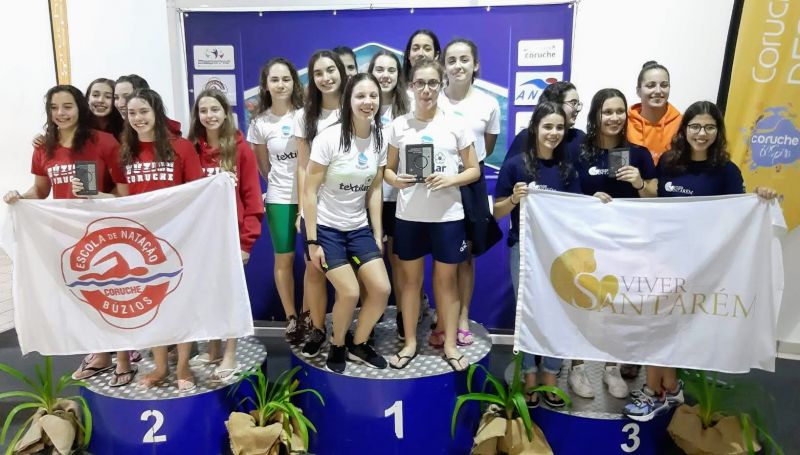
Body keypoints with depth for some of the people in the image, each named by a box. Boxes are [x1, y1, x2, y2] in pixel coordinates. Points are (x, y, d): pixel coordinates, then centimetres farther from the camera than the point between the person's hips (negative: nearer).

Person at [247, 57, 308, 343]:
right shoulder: (260, 122, 1)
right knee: (284, 258, 5)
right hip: (280, 199, 1)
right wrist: (281, 184, 11)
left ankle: (309, 314, 19)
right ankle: (292, 318, 20)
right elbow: (263, 167, 10)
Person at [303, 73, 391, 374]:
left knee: (381, 289, -3)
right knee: (350, 292, -13)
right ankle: (337, 346, 18)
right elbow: (309, 191, -14)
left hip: (359, 229, 5)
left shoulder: (379, 140, 0)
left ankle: (358, 345, 23)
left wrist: (378, 237, 5)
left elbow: (374, 191, 5)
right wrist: (312, 241, -15)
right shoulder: (329, 138, -16)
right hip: (325, 227, -5)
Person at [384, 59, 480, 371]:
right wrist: (396, 179, -14)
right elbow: (388, 169, 9)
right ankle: (410, 342, 24)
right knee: (411, 278, 10)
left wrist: (451, 180, -16)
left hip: (447, 216, -1)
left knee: (446, 279, 9)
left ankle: (449, 343, 22)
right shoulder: (399, 125, 4)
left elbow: (474, 170, 3)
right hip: (408, 216, 1)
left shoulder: (455, 125, 0)